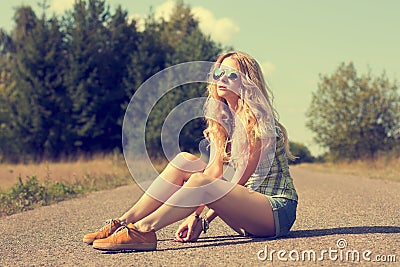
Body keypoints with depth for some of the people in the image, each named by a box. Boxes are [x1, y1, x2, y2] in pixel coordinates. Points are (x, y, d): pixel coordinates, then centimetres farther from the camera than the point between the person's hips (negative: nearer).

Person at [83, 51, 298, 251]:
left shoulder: (258, 120, -12)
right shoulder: (225, 120, 13)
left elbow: (241, 178, -16)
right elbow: (216, 171, 5)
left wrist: (204, 221, -18)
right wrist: (196, 214, -8)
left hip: (278, 210, -8)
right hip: (246, 206, 8)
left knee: (200, 181, -31)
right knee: (185, 160, -7)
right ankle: (124, 222, -13)